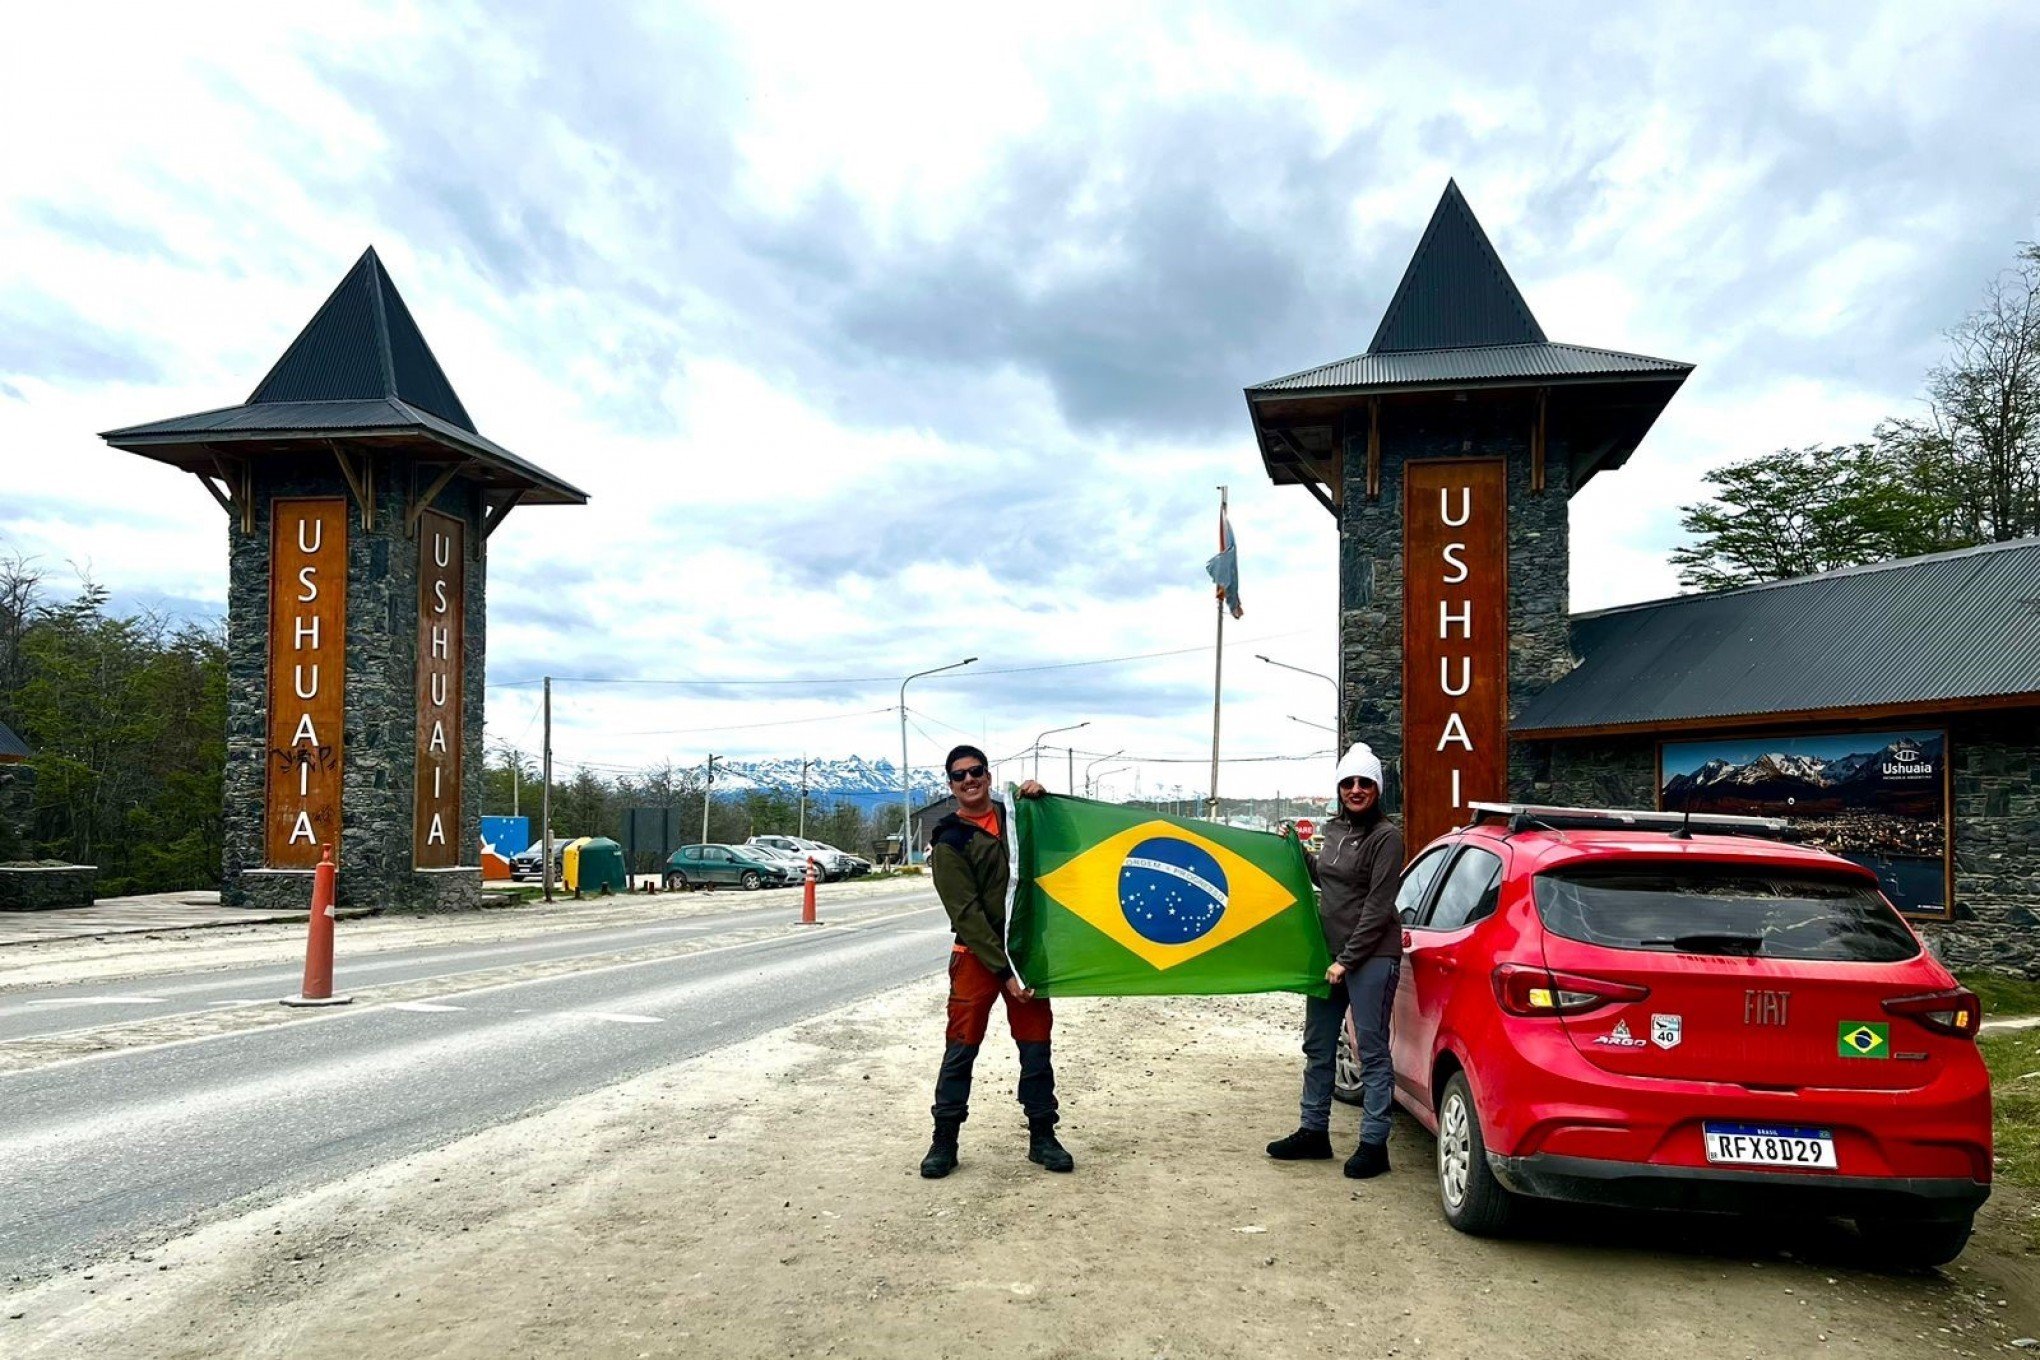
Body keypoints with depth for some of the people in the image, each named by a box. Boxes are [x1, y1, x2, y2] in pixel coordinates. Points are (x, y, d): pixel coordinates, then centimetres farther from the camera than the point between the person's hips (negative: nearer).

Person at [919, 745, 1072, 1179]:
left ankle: (1042, 1137, 19)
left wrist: (1042, 798, 0)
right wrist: (1003, 969, -19)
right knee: (961, 1049, 1)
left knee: (1036, 1048, 8)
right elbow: (967, 914, -13)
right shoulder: (949, 843, -6)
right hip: (977, 955, -4)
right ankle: (944, 1141, 13)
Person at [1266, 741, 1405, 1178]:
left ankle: (1373, 1144, 7)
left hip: (1371, 957, -8)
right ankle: (1313, 1133, 26)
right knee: (1317, 1047, 14)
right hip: (1329, 952, 8)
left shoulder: (1386, 837, -12)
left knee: (1372, 1050, -1)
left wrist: (1348, 959, -16)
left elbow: (1377, 907, -15)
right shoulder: (1333, 830, 10)